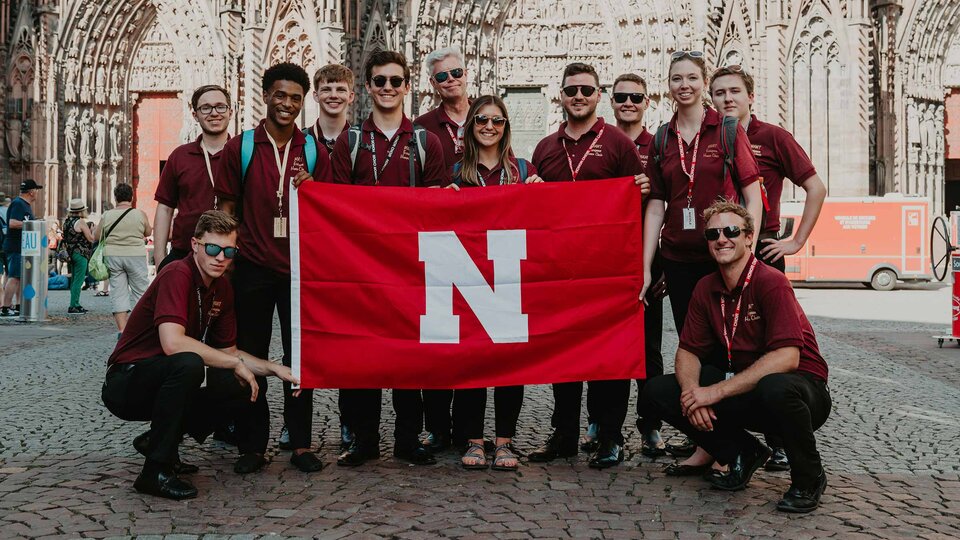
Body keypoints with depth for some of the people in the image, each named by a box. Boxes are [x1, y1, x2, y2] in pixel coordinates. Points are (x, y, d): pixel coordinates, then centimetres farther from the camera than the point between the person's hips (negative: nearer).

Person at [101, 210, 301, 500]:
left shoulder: (222, 287, 6)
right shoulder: (177, 275, -20)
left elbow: (228, 351, 12)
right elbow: (172, 343, -34)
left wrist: (275, 369, -2)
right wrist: (236, 364, -25)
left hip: (163, 381, 8)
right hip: (126, 383, -8)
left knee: (247, 387, -2)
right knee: (188, 363, -36)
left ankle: (156, 439, 10)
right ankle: (156, 471, -24)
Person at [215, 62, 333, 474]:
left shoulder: (313, 153, 7)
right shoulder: (239, 148, 3)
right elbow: (227, 209, 5)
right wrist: (226, 257, -1)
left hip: (299, 268, 1)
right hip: (253, 267, -1)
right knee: (252, 356, 5)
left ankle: (301, 444, 15)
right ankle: (255, 445, 15)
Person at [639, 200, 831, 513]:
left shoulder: (771, 282, -18)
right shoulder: (706, 289, 2)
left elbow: (787, 357, -27)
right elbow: (688, 350, 6)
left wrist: (716, 391, -28)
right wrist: (691, 391, -18)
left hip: (801, 385, -6)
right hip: (744, 388, 6)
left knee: (775, 389, -43)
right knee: (656, 392, -7)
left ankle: (809, 479, -11)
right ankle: (743, 454, 7)